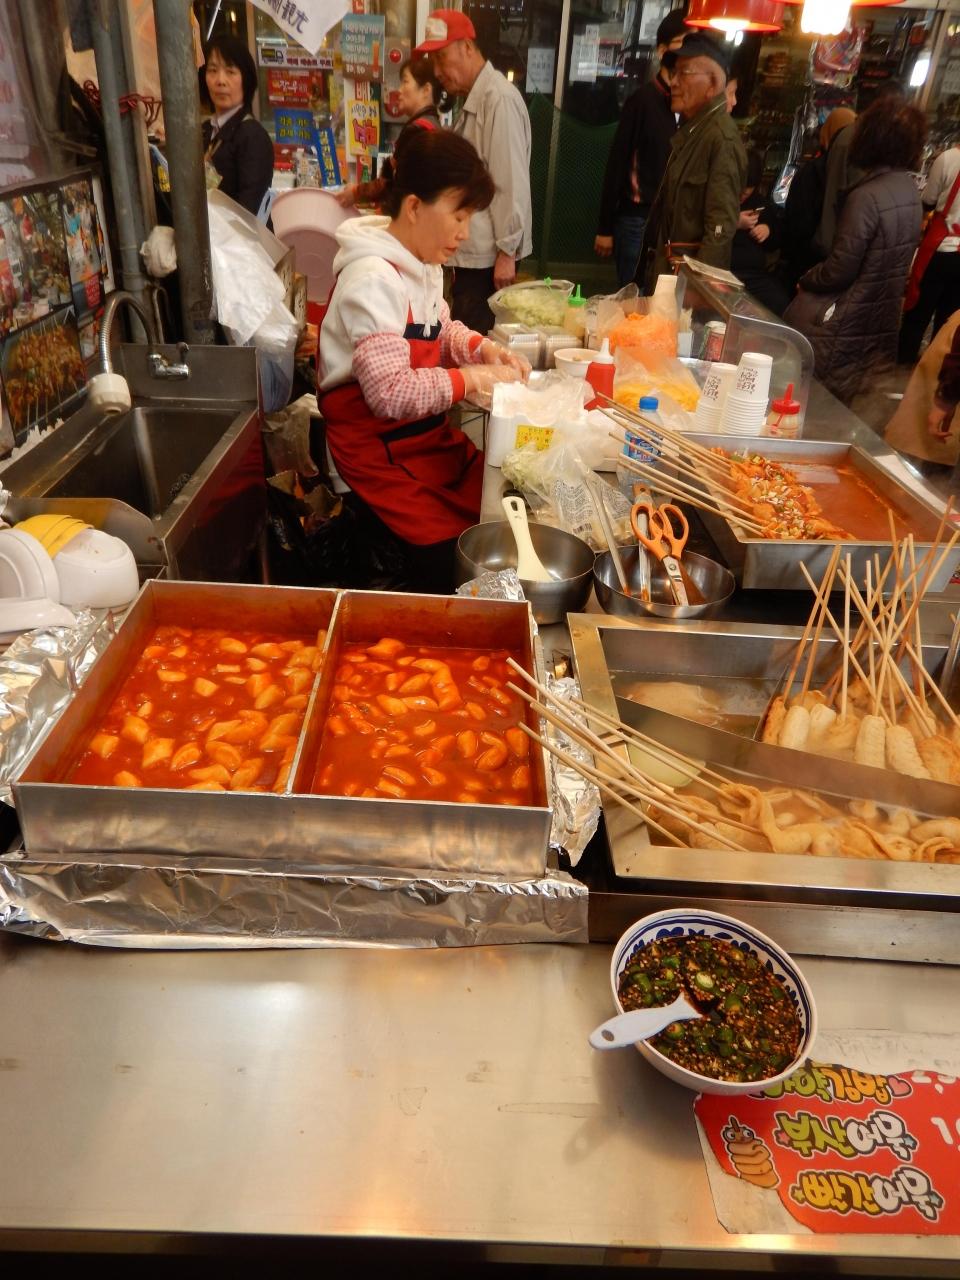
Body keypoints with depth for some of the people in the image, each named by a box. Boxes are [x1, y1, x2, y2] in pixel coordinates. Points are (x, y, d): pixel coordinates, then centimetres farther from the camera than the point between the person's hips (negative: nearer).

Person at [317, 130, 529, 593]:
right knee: (455, 558, -16)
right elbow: (391, 393, -28)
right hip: (381, 455, -9)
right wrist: (472, 378, -19)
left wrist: (482, 348, 3)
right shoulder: (374, 279, -21)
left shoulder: (422, 264, 7)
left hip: (430, 435, 9)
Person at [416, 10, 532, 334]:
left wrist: (507, 252, -18)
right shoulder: (472, 100, 16)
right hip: (470, 251, 9)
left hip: (489, 254, -9)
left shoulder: (499, 98, -13)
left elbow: (512, 183, -17)